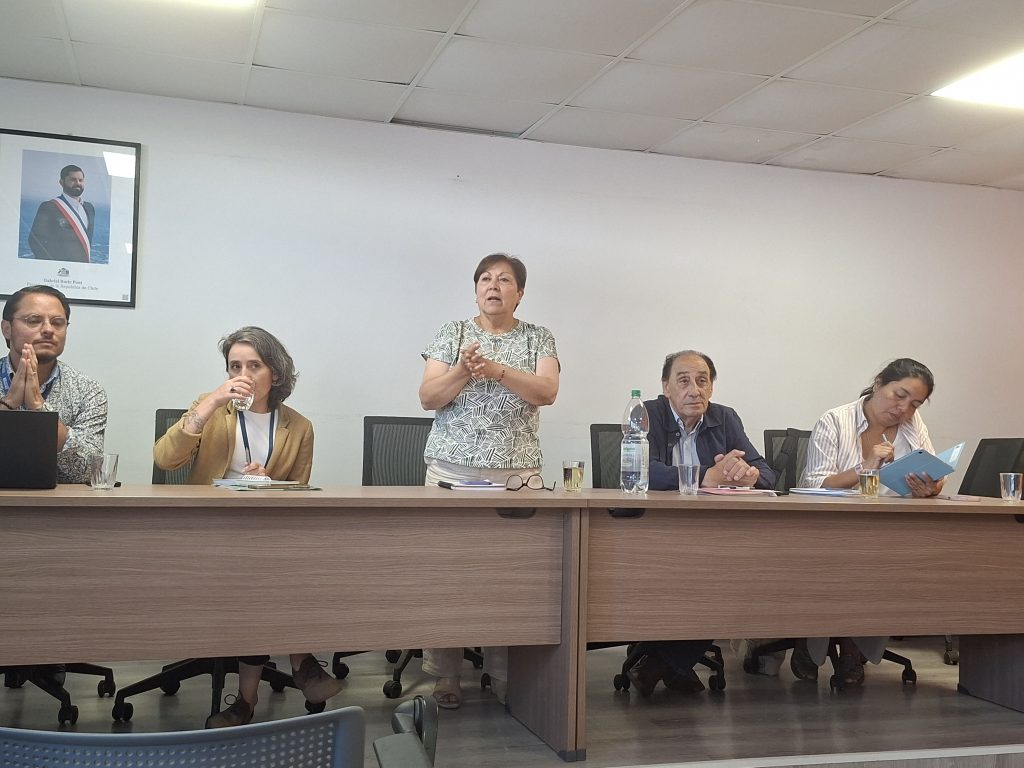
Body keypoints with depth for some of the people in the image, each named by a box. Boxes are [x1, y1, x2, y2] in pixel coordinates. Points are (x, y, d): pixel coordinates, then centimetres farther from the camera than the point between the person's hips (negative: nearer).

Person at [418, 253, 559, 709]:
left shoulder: (538, 338, 11)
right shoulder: (452, 333, 11)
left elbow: (547, 391, -6)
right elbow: (428, 398, 3)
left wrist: (496, 369, -19)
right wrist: (462, 371, -15)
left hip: (517, 474, 0)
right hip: (451, 469, 0)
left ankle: (504, 675, 7)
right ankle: (444, 676, 5)